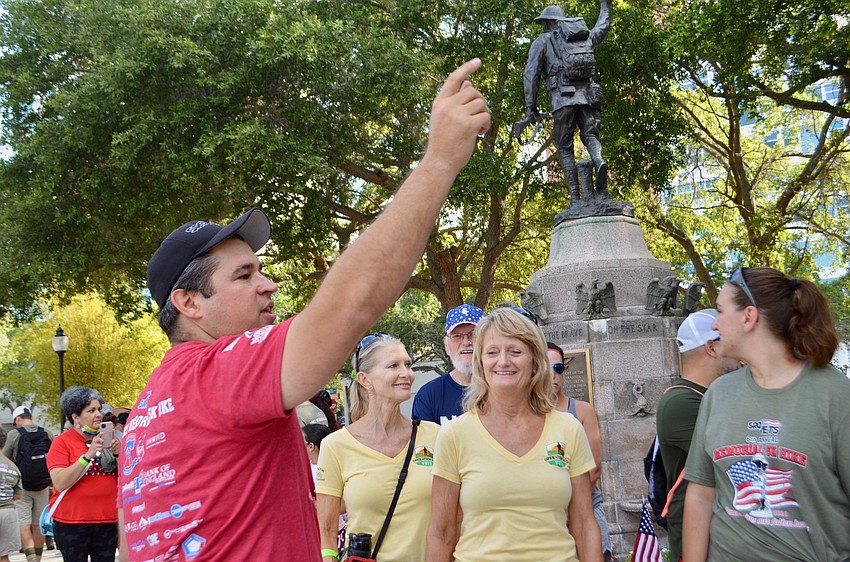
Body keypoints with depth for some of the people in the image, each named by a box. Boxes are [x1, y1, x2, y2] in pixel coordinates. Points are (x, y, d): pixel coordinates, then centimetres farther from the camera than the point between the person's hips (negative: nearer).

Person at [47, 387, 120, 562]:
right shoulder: (62, 441, -5)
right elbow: (60, 483, -16)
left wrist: (117, 453, -7)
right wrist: (88, 455, -22)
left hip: (107, 521, 4)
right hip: (72, 522, -4)